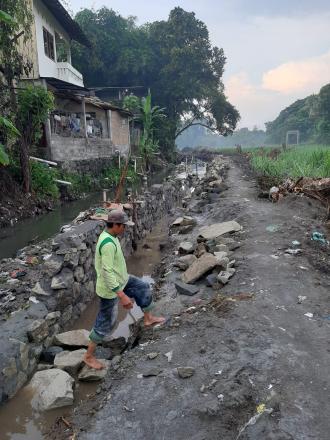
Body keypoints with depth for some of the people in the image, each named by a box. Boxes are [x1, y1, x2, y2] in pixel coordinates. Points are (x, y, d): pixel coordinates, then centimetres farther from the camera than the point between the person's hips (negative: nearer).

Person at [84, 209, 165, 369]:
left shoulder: (109, 236, -1)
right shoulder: (108, 244, -33)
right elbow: (107, 272, -35)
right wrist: (122, 296, -34)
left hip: (121, 279, 9)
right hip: (110, 288, -9)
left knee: (143, 288, 20)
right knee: (106, 323, 6)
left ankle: (148, 318, 40)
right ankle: (89, 356, 25)